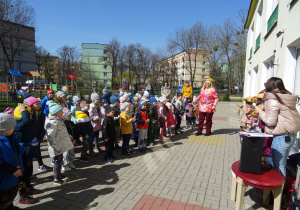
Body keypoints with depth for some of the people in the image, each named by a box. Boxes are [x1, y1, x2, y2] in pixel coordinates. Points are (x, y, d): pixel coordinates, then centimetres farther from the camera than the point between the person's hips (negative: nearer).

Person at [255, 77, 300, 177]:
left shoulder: (273, 100, -15)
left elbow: (270, 121, -18)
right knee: (282, 165, 21)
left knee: (278, 167, 5)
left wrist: (260, 111, -4)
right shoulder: (287, 98, 10)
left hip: (280, 137, -9)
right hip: (290, 136, 9)